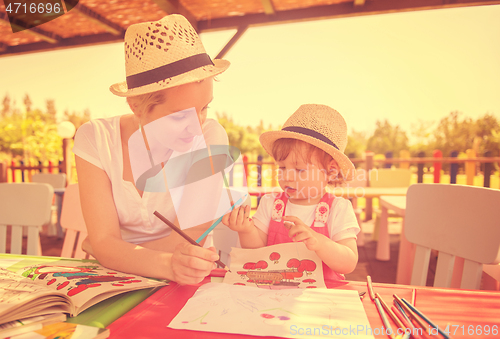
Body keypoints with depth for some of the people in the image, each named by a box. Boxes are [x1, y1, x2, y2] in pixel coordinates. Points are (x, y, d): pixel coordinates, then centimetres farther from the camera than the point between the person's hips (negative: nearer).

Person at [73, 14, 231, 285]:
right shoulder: (96, 139, -13)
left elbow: (191, 240, -16)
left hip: (183, 284, -1)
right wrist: (168, 264, -35)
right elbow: (104, 243, -18)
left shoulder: (210, 137, -16)